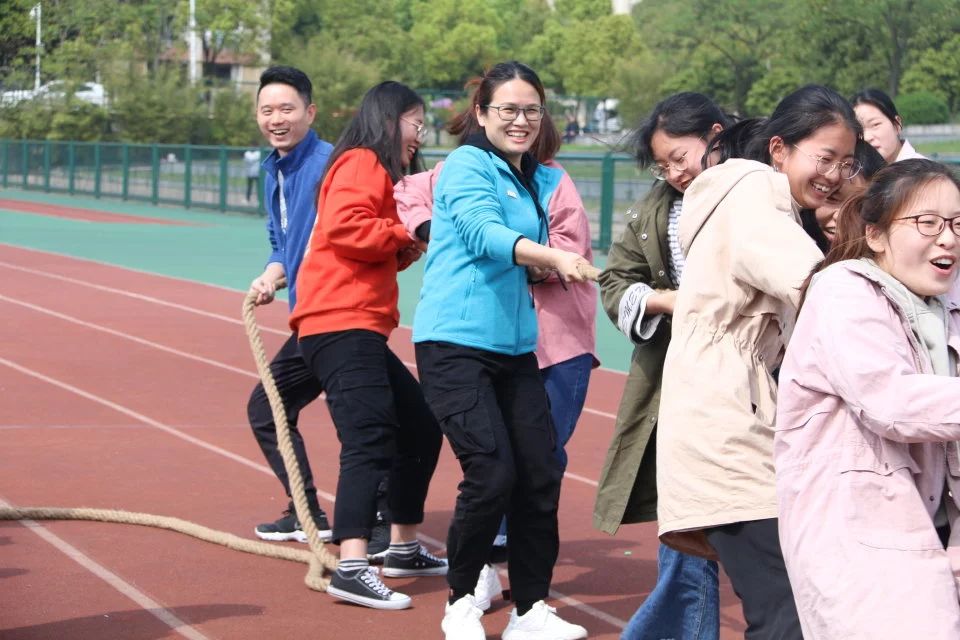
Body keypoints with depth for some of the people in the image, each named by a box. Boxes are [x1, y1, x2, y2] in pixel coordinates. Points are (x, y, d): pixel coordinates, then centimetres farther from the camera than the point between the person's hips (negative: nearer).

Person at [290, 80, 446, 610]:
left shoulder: (378, 170, 26)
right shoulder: (361, 163, -6)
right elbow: (344, 228, -23)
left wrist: (404, 251, 6)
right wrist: (406, 234, -11)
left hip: (363, 330, 11)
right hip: (341, 324, -11)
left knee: (420, 427, 16)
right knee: (370, 437, -20)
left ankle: (404, 549, 26)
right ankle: (351, 568, -28)